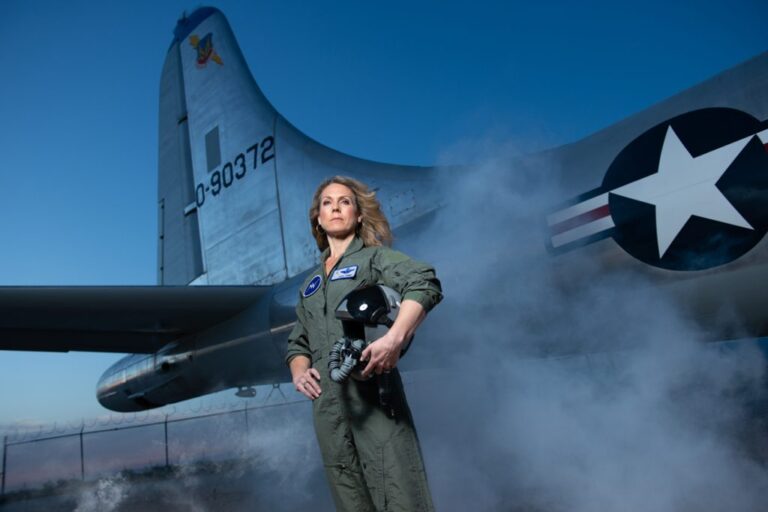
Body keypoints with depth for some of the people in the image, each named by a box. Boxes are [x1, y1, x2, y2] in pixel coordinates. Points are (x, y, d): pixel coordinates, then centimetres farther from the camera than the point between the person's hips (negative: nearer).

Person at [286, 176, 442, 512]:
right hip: (326, 406, 6)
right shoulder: (310, 284, 22)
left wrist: (395, 338, -30)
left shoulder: (374, 257, 5)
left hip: (373, 395, -5)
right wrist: (298, 372, 3)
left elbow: (424, 282, -15)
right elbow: (298, 343, 26)